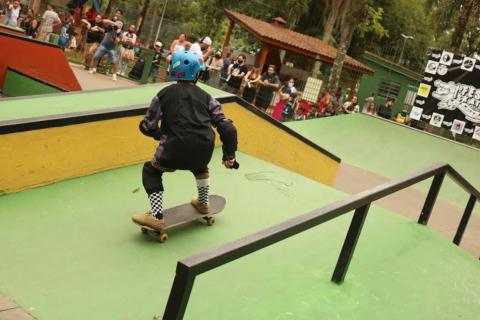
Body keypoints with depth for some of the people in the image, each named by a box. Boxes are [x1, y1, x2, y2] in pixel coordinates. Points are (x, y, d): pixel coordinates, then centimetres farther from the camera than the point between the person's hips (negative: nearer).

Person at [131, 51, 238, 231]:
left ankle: (157, 217, 8)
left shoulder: (165, 93, 12)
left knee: (151, 171, 22)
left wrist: (161, 136, 31)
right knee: (199, 165, 39)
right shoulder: (205, 97, 17)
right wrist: (229, 155, 19)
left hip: (176, 150, -3)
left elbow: (147, 127, 11)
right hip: (204, 150, 3)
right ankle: (203, 203, 49)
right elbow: (226, 127, 11)